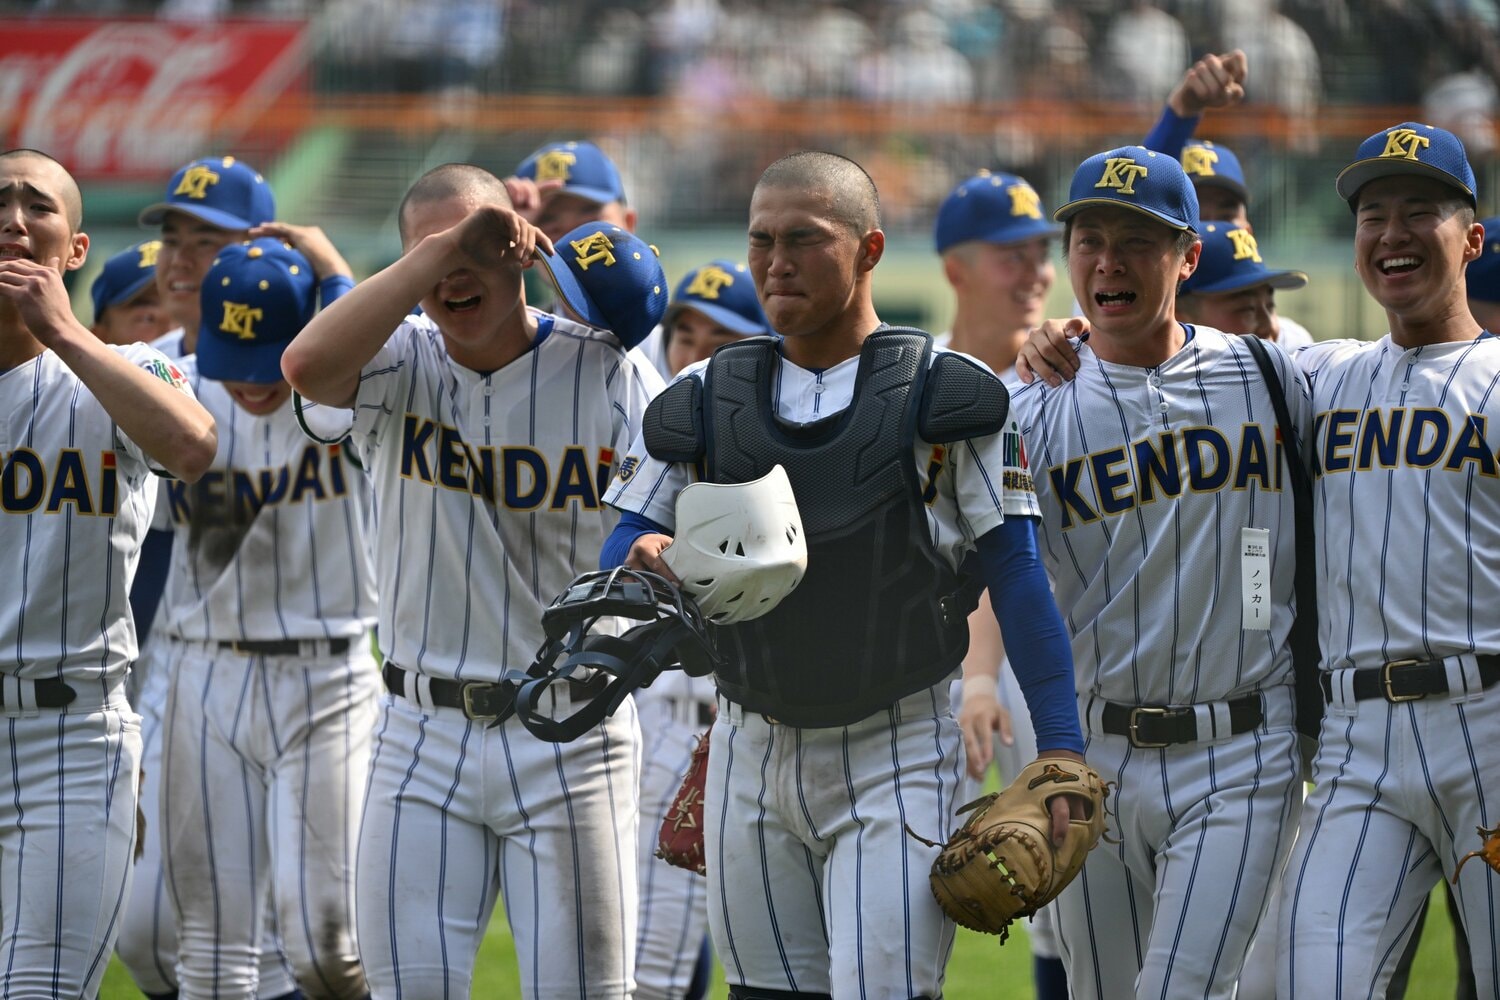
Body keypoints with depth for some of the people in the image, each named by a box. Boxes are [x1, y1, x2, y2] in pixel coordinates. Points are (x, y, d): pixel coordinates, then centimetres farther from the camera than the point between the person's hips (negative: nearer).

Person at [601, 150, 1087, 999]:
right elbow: (626, 543, 8)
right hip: (753, 759, 4)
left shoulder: (943, 396, -5)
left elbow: (1016, 572, -6)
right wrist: (643, 559, -18)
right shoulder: (705, 400, 6)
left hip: (896, 760, -4)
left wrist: (1061, 747, -11)